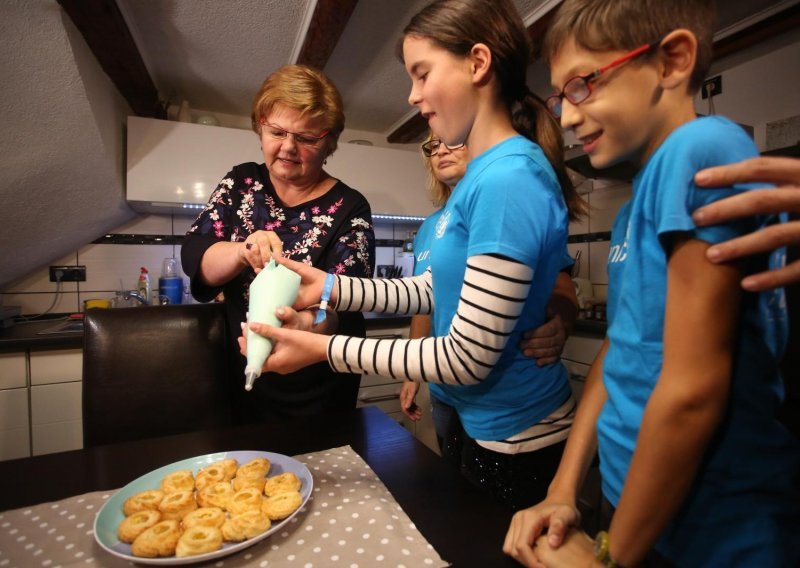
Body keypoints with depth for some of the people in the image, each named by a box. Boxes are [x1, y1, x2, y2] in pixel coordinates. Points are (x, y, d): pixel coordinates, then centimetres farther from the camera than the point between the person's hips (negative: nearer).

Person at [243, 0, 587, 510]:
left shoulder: (508, 179, -27)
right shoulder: (485, 170, 2)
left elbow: (467, 358, -27)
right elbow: (434, 290, 4)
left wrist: (325, 349, -22)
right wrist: (329, 286, -4)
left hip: (517, 446, -8)